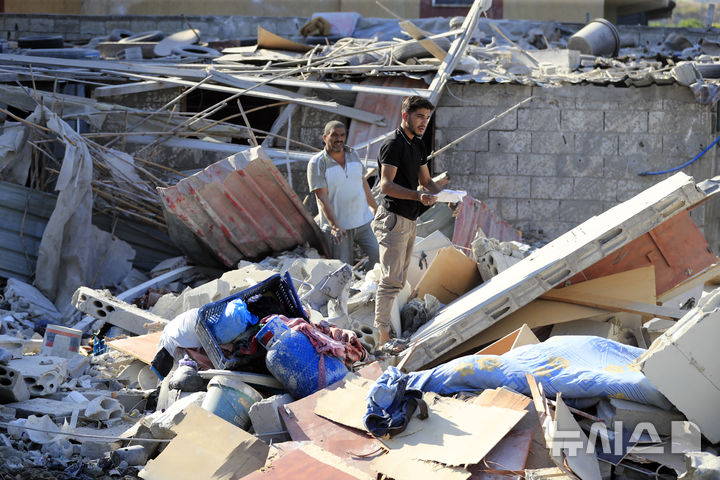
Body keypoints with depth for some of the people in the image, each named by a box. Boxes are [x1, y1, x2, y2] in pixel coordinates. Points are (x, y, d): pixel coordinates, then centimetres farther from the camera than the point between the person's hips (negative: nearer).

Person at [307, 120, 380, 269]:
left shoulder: (353, 155, 8)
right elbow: (322, 197, -15)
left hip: (363, 222, 5)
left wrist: (375, 207, 24)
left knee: (380, 256, -6)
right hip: (338, 227, -5)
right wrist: (335, 226, -25)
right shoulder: (317, 163, -9)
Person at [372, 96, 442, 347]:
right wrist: (418, 196, -33)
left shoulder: (418, 145, 16)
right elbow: (386, 185, -22)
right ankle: (381, 336, -13)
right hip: (394, 218, -10)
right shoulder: (393, 144, -13)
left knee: (399, 279, 10)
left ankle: (385, 327, 14)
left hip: (409, 220, 10)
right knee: (391, 279, -12)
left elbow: (426, 181, 23)